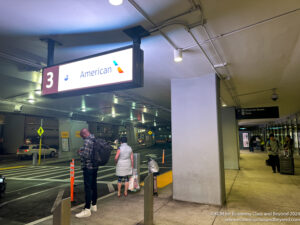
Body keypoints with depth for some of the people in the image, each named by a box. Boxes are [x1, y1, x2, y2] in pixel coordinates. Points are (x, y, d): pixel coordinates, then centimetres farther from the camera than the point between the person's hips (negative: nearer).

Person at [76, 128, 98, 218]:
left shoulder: (87, 141, -17)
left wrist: (80, 152, -4)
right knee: (93, 186, 16)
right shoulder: (95, 140, 10)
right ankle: (94, 205, 28)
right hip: (95, 166, 9)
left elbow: (86, 155, -24)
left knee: (88, 188, -3)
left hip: (88, 167, -9)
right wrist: (82, 150, 18)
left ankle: (87, 209, 3)